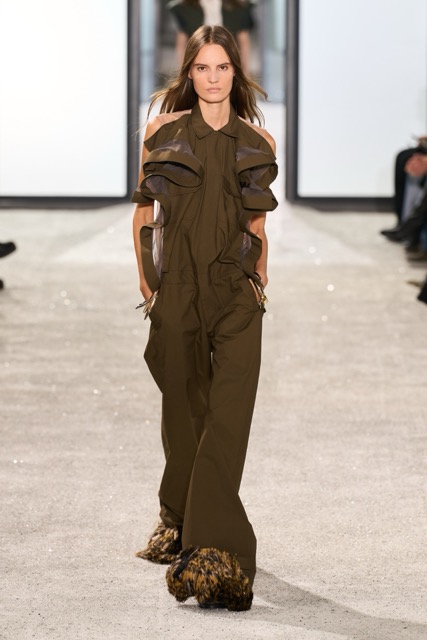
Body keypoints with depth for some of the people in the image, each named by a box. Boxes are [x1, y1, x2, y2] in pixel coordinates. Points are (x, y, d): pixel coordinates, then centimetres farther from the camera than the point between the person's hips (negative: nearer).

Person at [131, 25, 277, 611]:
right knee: (184, 409, 9)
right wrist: (147, 282, 4)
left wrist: (260, 279, 7)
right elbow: (144, 210, 9)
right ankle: (180, 521, 28)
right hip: (178, 285, 0)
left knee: (229, 414, -13)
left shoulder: (258, 143, 10)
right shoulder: (163, 132, 6)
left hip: (237, 292, 0)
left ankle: (208, 547, -17)